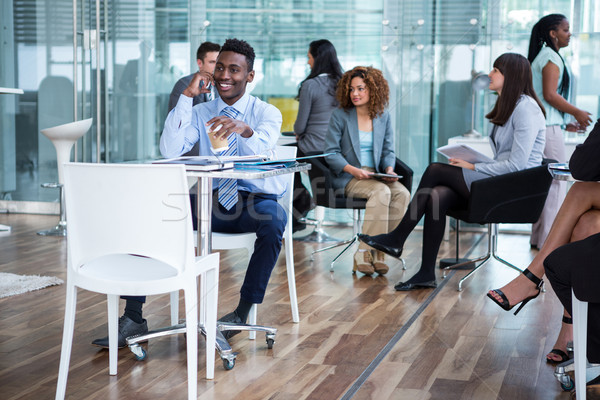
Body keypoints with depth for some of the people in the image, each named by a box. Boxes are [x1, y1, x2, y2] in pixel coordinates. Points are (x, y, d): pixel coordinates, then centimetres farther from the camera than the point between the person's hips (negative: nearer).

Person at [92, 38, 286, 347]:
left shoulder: (267, 113, 2)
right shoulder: (200, 113, 9)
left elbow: (263, 148, -22)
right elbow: (170, 151, -10)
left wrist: (244, 129, -45)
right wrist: (186, 96, -12)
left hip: (256, 200, -2)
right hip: (212, 201, 3)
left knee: (273, 219, -37)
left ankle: (243, 311, -22)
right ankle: (133, 318, -20)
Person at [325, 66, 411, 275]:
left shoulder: (383, 117, 12)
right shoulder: (340, 115, 1)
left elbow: (388, 151, 13)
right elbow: (331, 152, -4)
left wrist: (389, 169, -9)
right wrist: (353, 170, -19)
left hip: (375, 175, 4)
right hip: (347, 178, -4)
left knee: (402, 193, -26)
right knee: (381, 192, -33)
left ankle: (379, 251, -23)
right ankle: (366, 252, -29)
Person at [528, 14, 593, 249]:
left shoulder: (543, 56, 21)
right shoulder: (551, 56, -10)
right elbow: (550, 95, -18)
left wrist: (565, 123, 21)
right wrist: (577, 113, -9)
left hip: (543, 124, 10)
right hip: (548, 126, -10)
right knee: (557, 180, -7)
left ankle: (538, 237, 16)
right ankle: (549, 238, -6)